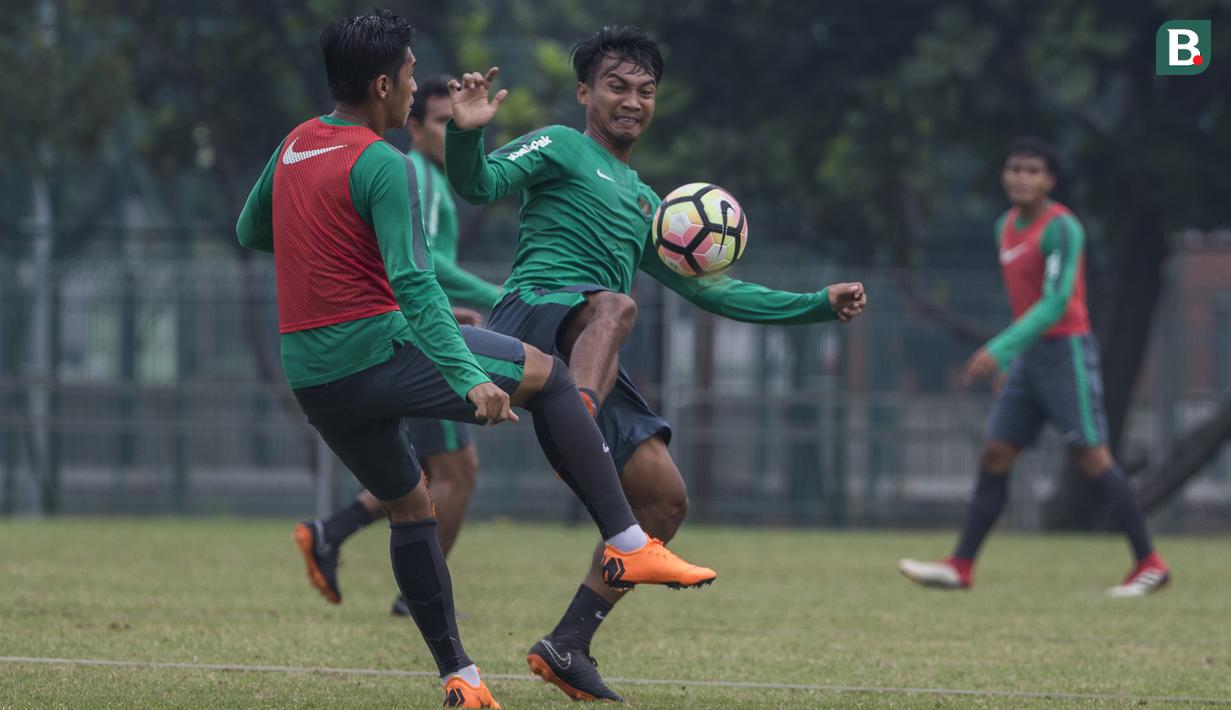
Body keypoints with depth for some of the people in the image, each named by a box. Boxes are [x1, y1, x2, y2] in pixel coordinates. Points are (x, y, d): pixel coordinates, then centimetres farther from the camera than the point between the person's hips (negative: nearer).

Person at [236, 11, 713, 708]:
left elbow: (250, 233, 27)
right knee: (547, 372, 7)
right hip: (378, 351, -8)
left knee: (410, 507, 21)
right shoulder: (382, 165, -14)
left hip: (309, 376, 8)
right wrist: (468, 378, -28)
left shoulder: (294, 146, 10)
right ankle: (629, 544, 2)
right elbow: (413, 284, -23)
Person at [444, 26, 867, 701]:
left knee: (665, 499, -2)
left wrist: (818, 305, 32)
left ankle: (566, 646, 2)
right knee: (614, 305, -39)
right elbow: (478, 184, -5)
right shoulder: (560, 148, 12)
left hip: (588, 361, 7)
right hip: (532, 312, -7)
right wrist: (465, 133, -27)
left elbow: (710, 288, 36)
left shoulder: (644, 205, 33)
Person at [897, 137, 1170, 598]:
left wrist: (1000, 350, -26)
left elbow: (1054, 302, -21)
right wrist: (1010, 357, 22)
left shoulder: (1061, 228, -14)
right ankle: (960, 567, 2)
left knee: (1091, 458, -9)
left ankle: (1150, 564, -3)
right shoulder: (1006, 227, 13)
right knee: (994, 458, 3)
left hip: (1066, 351, -8)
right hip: (1028, 356, 8)